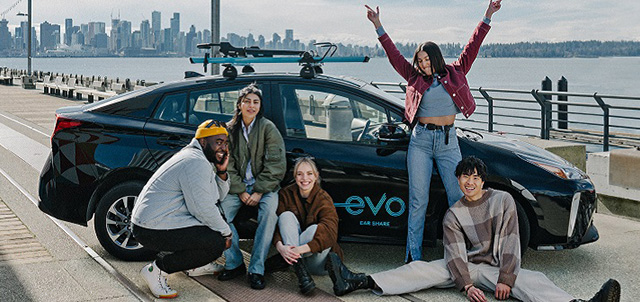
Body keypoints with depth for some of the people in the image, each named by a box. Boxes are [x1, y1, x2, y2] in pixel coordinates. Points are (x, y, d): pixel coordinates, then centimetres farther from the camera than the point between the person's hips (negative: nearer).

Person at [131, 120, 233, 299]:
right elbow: (203, 209, -20)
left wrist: (221, 172, 0)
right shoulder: (196, 163, -19)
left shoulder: (200, 159, 15)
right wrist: (227, 233, -7)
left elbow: (219, 196, 18)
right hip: (153, 231, -11)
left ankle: (193, 263, 23)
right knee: (216, 244, -18)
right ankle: (157, 270, -9)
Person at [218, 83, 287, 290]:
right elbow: (227, 165, 3)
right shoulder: (230, 129, 5)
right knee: (221, 209, -25)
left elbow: (275, 164, -6)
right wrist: (240, 191, -10)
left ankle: (256, 269, -28)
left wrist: (259, 191, -14)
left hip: (264, 185, -2)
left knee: (270, 211, -33)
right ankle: (234, 263, -13)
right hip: (238, 186, 2)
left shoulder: (268, 128, -2)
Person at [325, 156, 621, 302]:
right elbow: (455, 253, -6)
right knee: (420, 270, -18)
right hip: (467, 267, 2)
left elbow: (510, 244, -6)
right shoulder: (453, 214, 4)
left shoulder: (503, 200, -1)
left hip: (498, 268, -2)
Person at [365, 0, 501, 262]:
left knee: (459, 196, -2)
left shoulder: (455, 73, 7)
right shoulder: (416, 78, 8)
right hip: (420, 140, 0)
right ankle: (413, 256, 4)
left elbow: (472, 47, 3)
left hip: (448, 140, 0)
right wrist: (378, 27, -1)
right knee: (418, 200, 1)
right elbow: (394, 55, 4)